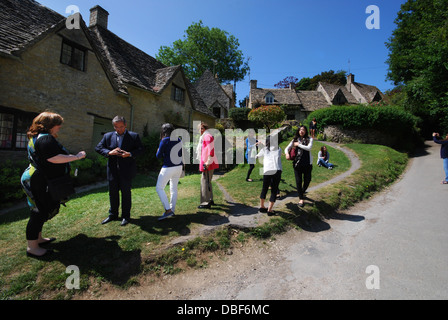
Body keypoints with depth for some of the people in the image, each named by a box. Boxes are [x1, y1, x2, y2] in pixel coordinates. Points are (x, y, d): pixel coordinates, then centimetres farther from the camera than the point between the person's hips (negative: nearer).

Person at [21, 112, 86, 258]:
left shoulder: (36, 137, 16)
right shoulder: (46, 138, -19)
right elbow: (54, 158, -29)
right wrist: (76, 157, -22)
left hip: (35, 180, 11)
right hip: (40, 183, -11)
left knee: (41, 212, 20)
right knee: (39, 213, -2)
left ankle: (37, 238, 33)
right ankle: (32, 247, 9)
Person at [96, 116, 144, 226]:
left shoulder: (134, 136, -1)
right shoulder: (108, 136, 8)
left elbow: (140, 149, -5)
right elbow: (98, 148, 6)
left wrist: (130, 154, -22)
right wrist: (109, 152, -13)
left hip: (126, 170, -3)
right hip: (112, 170, 4)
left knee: (126, 193, 4)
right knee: (113, 192, 13)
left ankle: (126, 216, 18)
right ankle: (113, 215, 31)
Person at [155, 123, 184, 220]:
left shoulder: (165, 141, -12)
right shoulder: (179, 140, 6)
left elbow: (158, 156, -6)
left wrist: (158, 150, 11)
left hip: (168, 168, -7)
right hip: (179, 167, 7)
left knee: (159, 188, 3)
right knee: (174, 188, 15)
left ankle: (168, 210, -5)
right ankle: (172, 210, 22)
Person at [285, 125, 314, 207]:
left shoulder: (309, 139, 3)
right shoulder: (295, 140, 7)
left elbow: (309, 148, -15)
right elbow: (287, 148, 4)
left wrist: (298, 144, -11)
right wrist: (287, 153, -17)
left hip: (307, 163, 0)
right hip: (297, 163, 1)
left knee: (307, 180, 10)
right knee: (298, 181, 2)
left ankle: (302, 192, 41)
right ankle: (301, 198, 16)